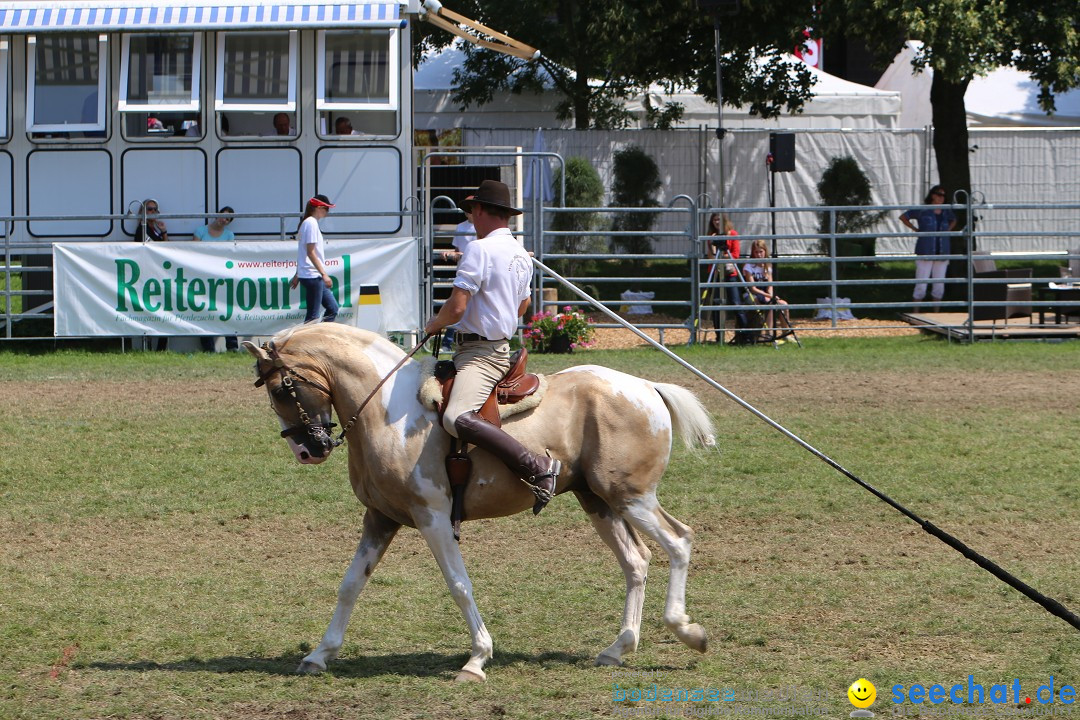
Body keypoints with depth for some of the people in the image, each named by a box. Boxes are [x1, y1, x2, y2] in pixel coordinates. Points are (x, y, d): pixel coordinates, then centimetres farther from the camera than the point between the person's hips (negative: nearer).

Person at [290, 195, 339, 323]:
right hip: (312, 276, -10)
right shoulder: (311, 223, -13)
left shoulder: (308, 223, 16)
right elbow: (310, 252, -18)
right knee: (313, 315, -7)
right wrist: (324, 274, -20)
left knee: (332, 308, 11)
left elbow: (303, 253, 20)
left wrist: (297, 275, 23)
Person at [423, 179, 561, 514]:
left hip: (479, 354, -11)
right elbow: (523, 305, 30)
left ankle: (539, 467, -32)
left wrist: (434, 324, -1)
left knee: (457, 418, -30)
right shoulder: (522, 255, 14)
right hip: (503, 345, 11)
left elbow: (456, 308, -21)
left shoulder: (479, 249, -16)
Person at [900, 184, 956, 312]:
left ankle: (936, 313, 16)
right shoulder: (922, 210, -5)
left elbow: (953, 221, 29)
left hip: (941, 254, 4)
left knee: (939, 286, 7)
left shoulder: (946, 212, 7)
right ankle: (916, 313, 1)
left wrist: (947, 230, 11)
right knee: (921, 285, -5)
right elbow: (903, 217, 4)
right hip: (925, 254, -4)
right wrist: (916, 229, -1)